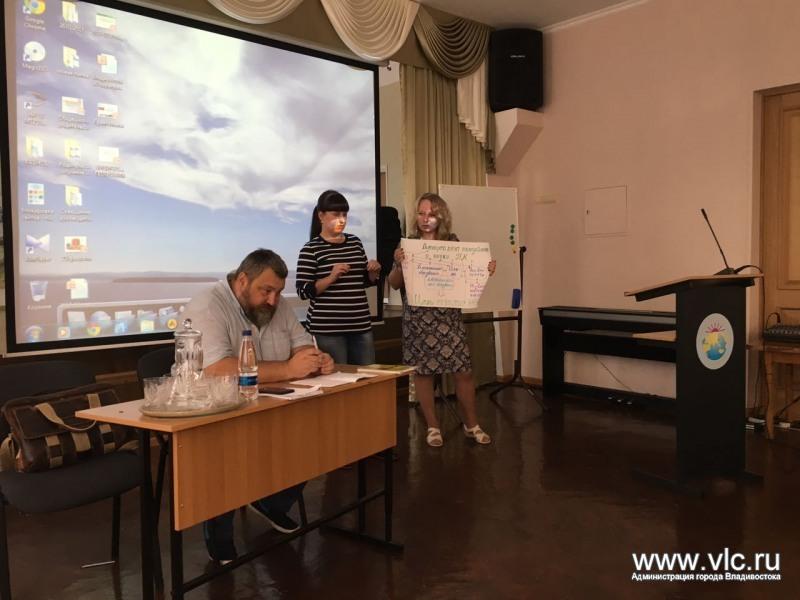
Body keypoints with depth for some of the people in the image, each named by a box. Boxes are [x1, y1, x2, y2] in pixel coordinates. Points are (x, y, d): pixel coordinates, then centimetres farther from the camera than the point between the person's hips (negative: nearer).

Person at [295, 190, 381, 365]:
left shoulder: (355, 242, 11)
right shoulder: (311, 249, -6)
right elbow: (303, 291, -11)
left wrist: (373, 272, 0)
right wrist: (331, 277, -21)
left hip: (361, 326, 6)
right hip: (327, 329, -5)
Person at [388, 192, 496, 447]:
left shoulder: (453, 242, 5)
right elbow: (394, 284, 0)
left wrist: (485, 271, -9)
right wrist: (399, 264, -19)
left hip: (449, 316, 1)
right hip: (418, 318, 0)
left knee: (463, 370, 2)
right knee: (422, 371, 5)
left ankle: (471, 424, 21)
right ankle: (432, 427, 20)